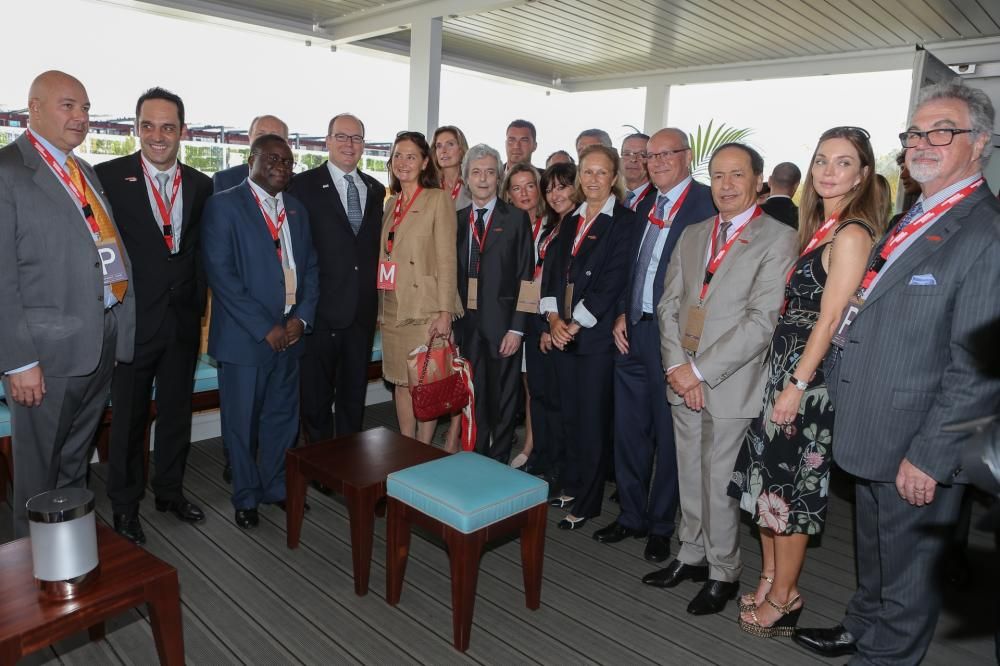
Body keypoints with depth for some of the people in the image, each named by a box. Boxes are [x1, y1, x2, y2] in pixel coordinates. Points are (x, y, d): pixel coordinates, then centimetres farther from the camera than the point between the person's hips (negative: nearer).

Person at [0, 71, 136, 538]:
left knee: (77, 459, 21)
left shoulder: (87, 173, 15)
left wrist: (120, 326, 8)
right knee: (39, 467, 10)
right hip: (50, 346, -7)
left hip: (104, 338, 7)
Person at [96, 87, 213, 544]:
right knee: (129, 415, 10)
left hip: (183, 318, 4)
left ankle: (170, 490, 35)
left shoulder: (201, 185, 4)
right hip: (132, 318, -3)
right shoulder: (109, 176, -7)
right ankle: (125, 503, 29)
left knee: (177, 411, 16)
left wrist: (199, 306, 3)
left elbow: (203, 252, 8)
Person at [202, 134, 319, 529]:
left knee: (283, 417, 14)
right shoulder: (224, 205, -5)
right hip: (245, 336, -5)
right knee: (243, 422, 7)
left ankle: (277, 488, 32)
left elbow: (310, 268, 12)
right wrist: (264, 328, -16)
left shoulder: (297, 210, 13)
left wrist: (301, 318, -4)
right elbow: (220, 273, -13)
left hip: (289, 334, 5)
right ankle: (246, 498, 25)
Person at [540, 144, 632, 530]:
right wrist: (553, 317, -4)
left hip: (596, 334, -6)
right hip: (564, 331, 6)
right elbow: (552, 269, 10)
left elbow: (613, 281, -13)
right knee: (570, 414, 13)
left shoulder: (624, 222, -6)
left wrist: (576, 323, -13)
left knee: (592, 418, 1)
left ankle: (586, 503, 14)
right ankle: (572, 487, 29)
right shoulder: (572, 221, 15)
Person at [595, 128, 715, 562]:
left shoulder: (705, 204, -9)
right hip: (633, 331, 7)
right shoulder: (646, 206, 16)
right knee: (629, 429, 13)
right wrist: (622, 313, 8)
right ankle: (631, 515, 30)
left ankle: (660, 526, 23)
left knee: (668, 433, 6)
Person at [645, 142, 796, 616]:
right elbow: (669, 304, 8)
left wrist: (701, 370, -16)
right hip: (684, 380, 5)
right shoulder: (692, 235, 12)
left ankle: (723, 573, 26)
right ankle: (692, 555, 35)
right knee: (689, 478, 16)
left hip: (731, 384, -5)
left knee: (719, 483, 5)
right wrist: (677, 365, -6)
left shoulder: (778, 238, -7)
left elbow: (762, 320, -15)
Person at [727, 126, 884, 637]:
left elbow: (830, 318, -18)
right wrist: (784, 380, 11)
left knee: (785, 485, 3)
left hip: (809, 374, -9)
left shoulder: (851, 234, -15)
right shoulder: (819, 228, 12)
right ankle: (770, 581, 30)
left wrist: (797, 385, -17)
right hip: (784, 365, 9)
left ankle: (782, 596, 21)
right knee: (769, 478, 15)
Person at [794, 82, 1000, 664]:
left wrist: (930, 457, -20)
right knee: (874, 557, 27)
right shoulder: (911, 220, 11)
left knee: (906, 576, 14)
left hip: (918, 454, -8)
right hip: (873, 441, 8)